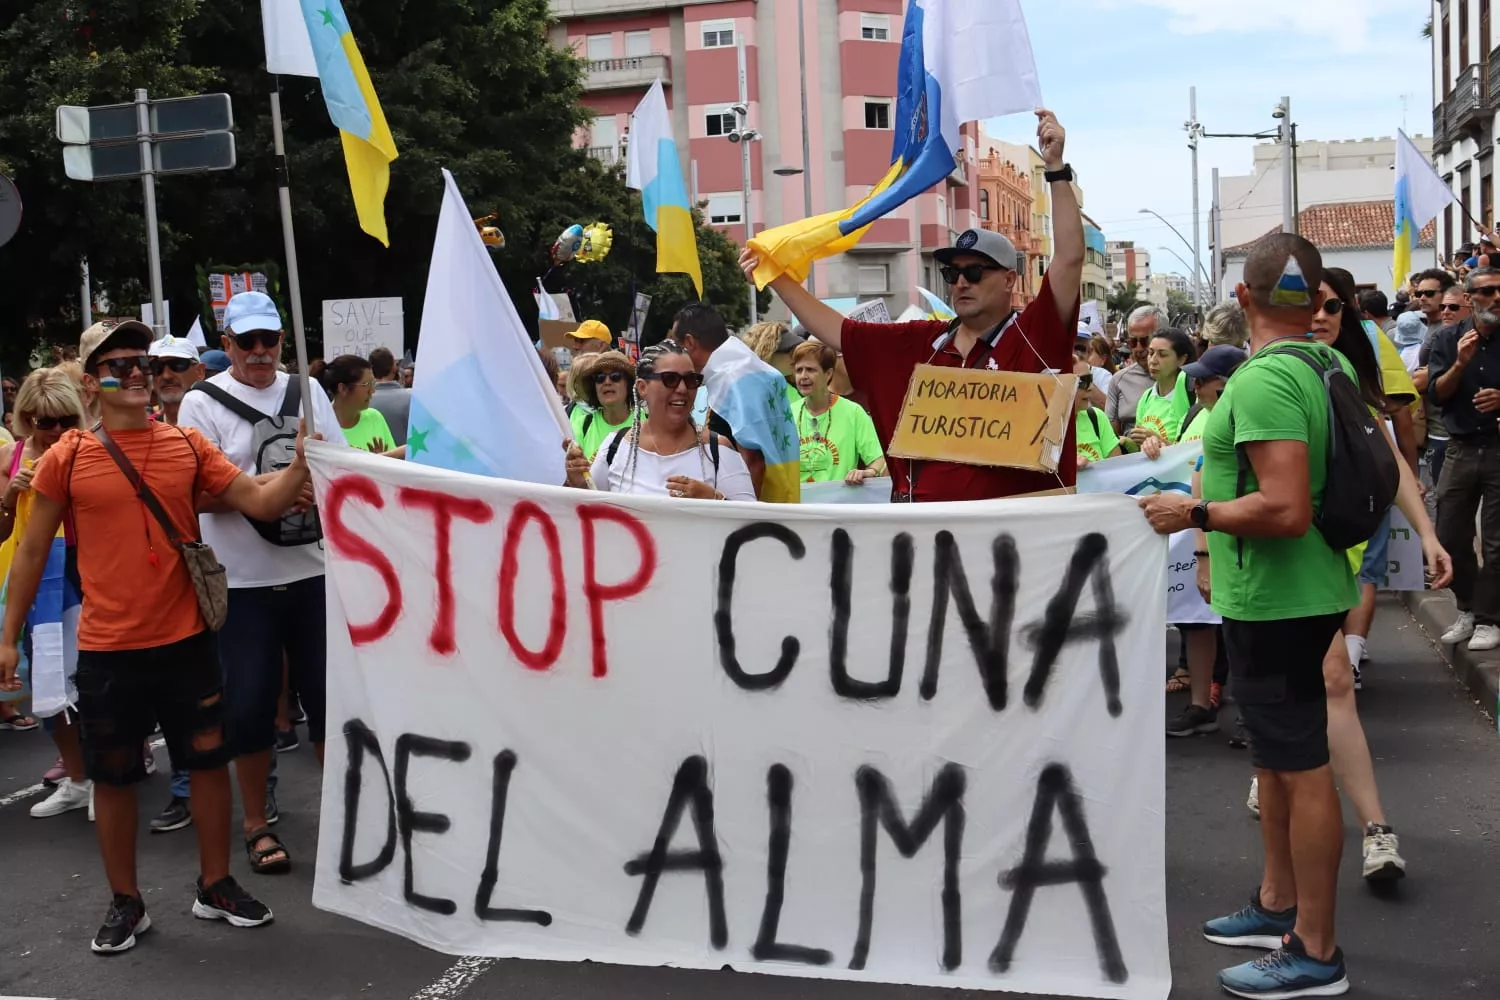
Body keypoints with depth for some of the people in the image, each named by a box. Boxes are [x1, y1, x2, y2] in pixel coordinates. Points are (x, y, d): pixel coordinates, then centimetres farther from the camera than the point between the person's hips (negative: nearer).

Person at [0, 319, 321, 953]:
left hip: (186, 639, 2)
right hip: (108, 649, -1)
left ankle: (215, 886, 26)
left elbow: (260, 502, -2)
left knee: (209, 759, 10)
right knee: (113, 776, 9)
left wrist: (300, 464, -20)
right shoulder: (66, 459, -5)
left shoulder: (187, 445, 1)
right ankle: (125, 902, 25)